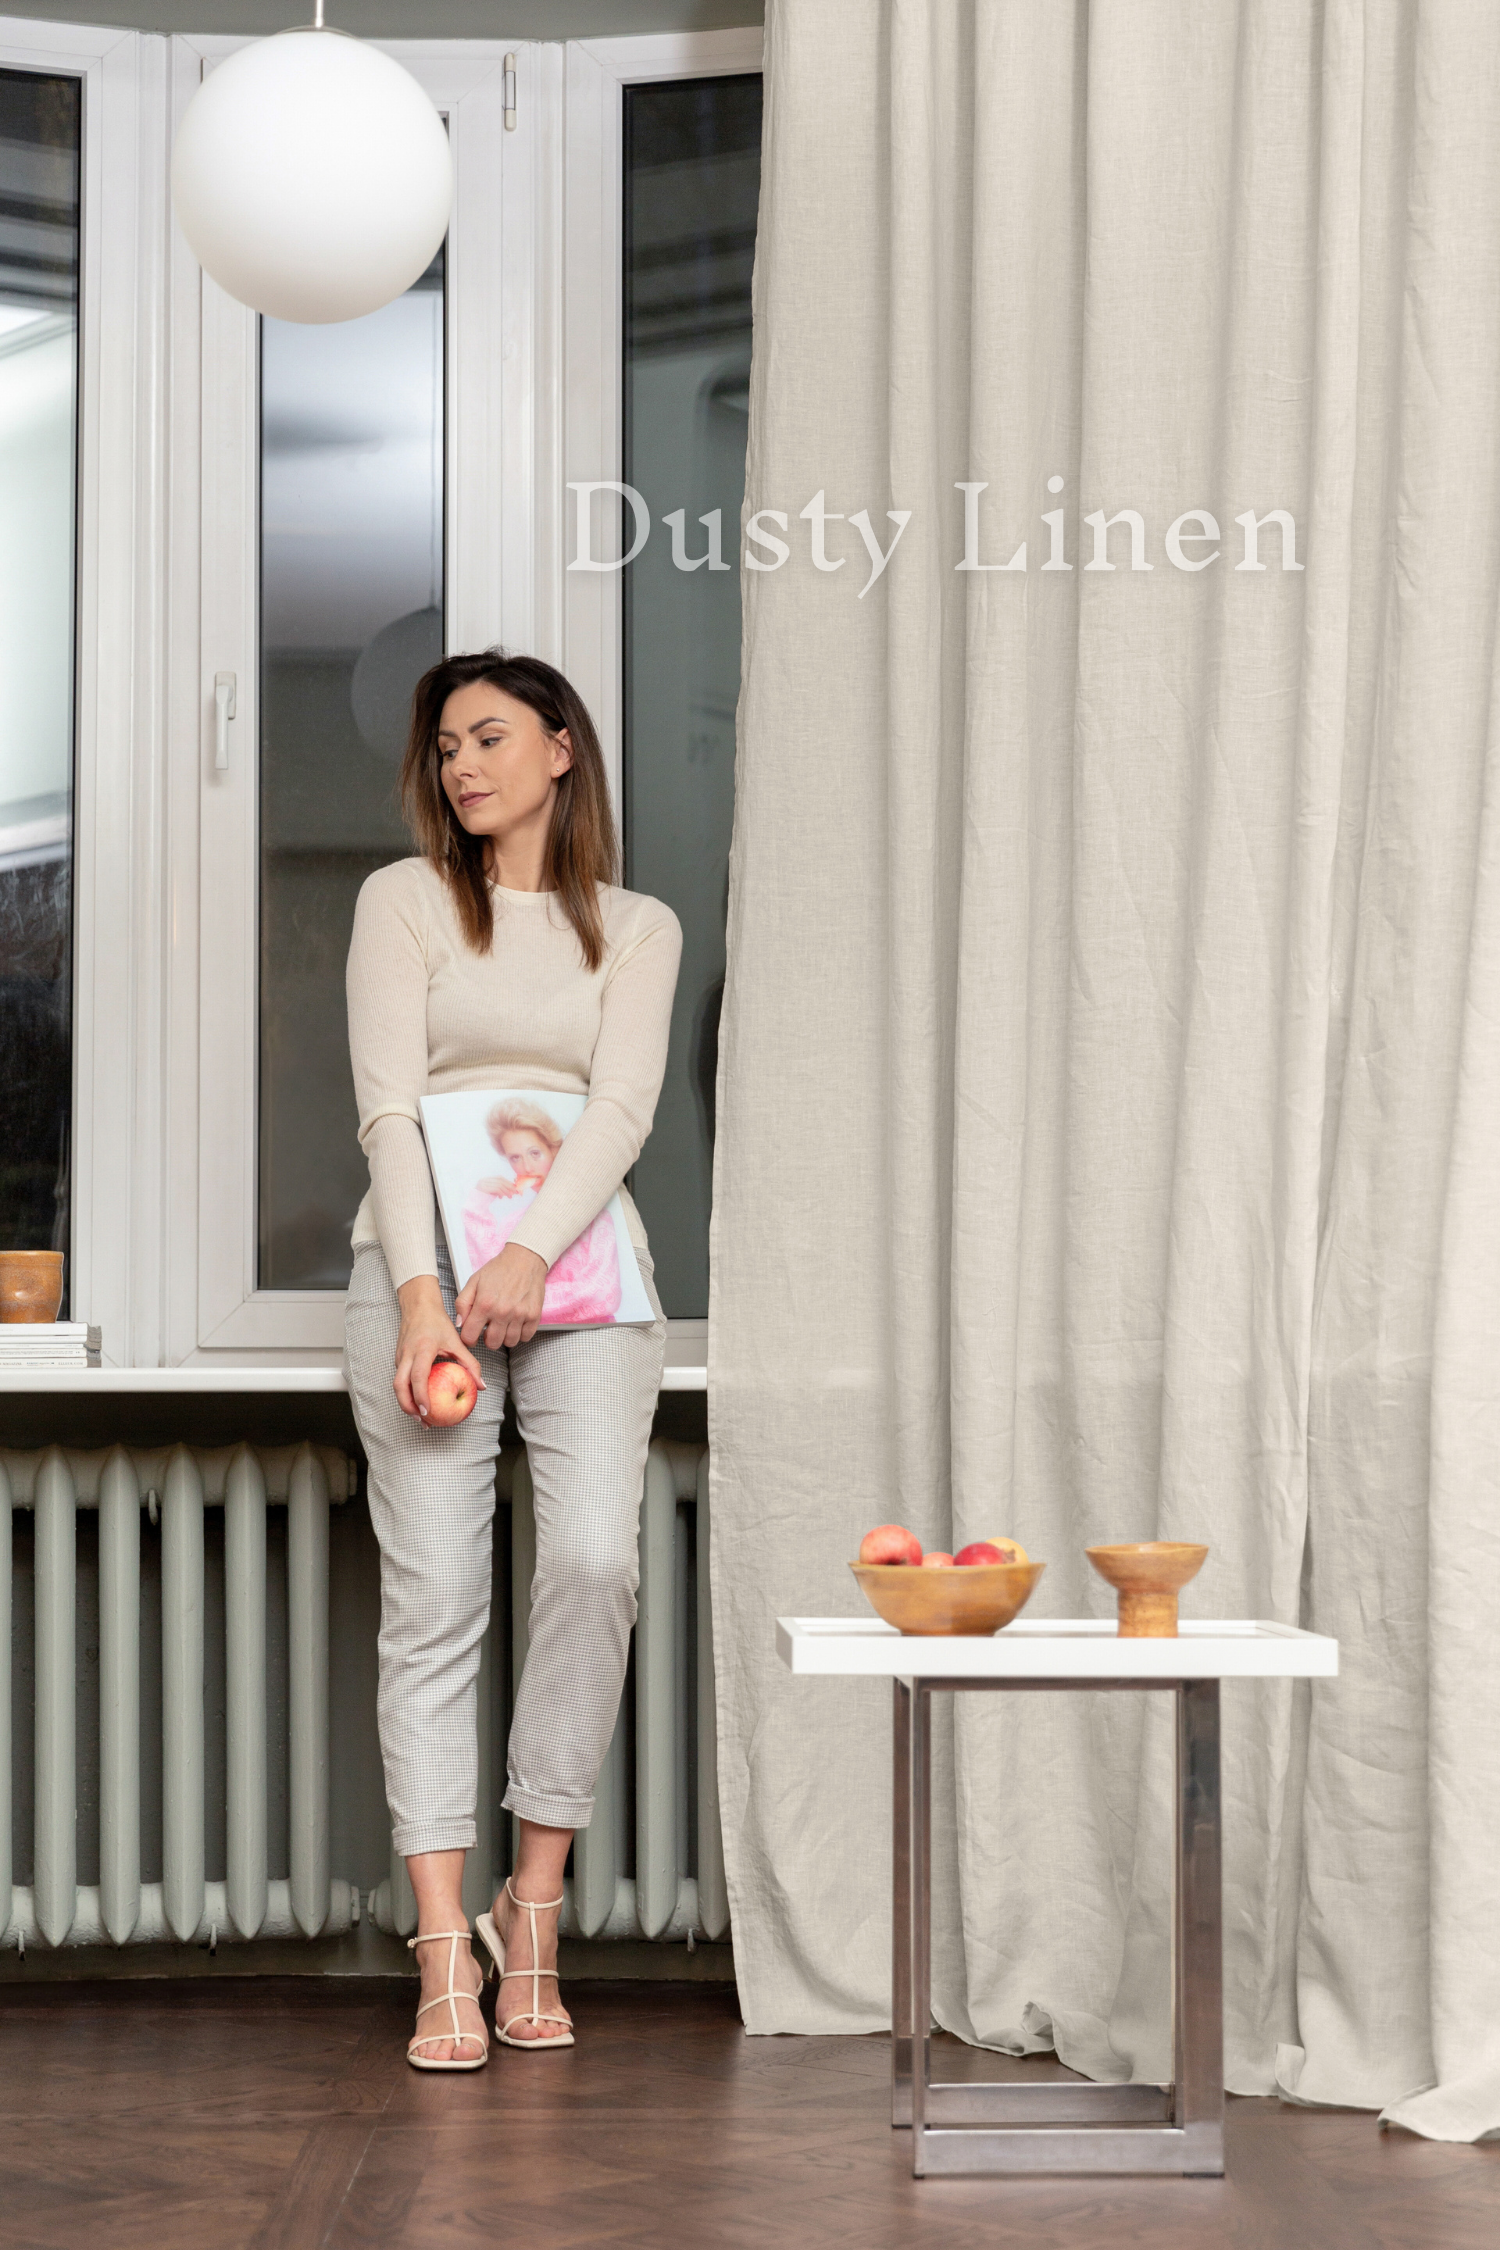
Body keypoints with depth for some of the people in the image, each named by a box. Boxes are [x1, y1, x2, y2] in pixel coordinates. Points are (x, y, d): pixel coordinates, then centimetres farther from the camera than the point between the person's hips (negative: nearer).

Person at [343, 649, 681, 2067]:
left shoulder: (637, 929, 14)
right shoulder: (404, 902, 10)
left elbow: (622, 1108, 1)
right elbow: (389, 1104, -1)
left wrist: (530, 1253, -16)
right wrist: (418, 1293, -14)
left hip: (578, 1267, 1)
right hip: (422, 1258, -1)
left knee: (594, 1558, -17)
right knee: (434, 1596, -7)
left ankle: (532, 1910, -3)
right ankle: (446, 1961, -6)